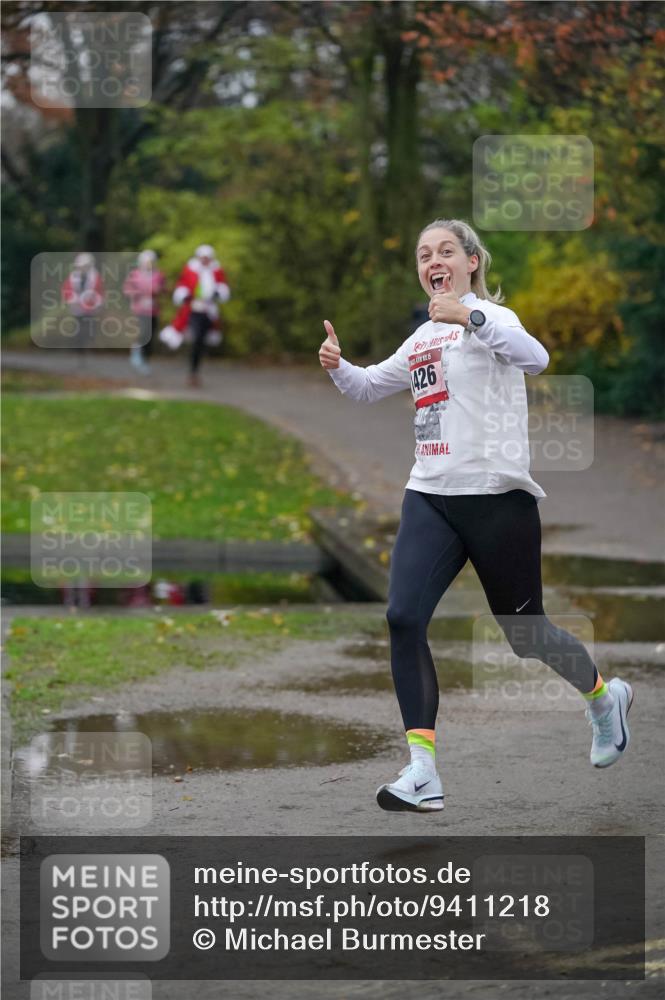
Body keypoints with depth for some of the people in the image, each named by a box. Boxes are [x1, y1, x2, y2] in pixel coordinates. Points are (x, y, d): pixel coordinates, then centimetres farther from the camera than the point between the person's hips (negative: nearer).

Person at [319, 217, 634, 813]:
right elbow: (368, 388, 28)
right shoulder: (423, 338, 15)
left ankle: (604, 697, 39)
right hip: (430, 496, 6)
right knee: (404, 618, -15)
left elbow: (535, 358, -27)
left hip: (497, 496, -6)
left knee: (525, 632, 6)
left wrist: (471, 317, -39)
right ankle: (423, 773, -16)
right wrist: (337, 366, 7)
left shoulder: (488, 315, -6)